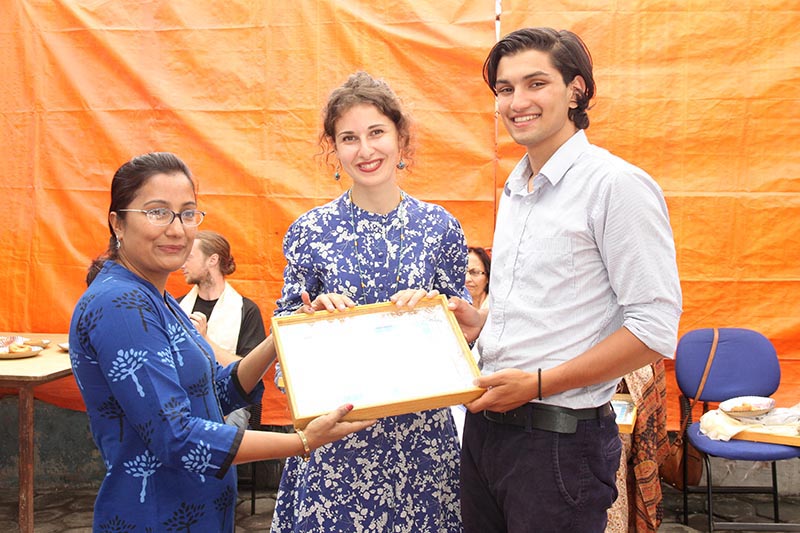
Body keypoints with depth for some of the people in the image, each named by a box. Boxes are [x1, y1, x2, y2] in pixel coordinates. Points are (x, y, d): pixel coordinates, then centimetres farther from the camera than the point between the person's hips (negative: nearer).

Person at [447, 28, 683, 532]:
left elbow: (655, 329, -18)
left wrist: (537, 384, -19)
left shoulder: (617, 185, -14)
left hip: (560, 438, -7)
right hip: (485, 425, 8)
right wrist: (482, 322, 4)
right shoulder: (515, 191, 13)